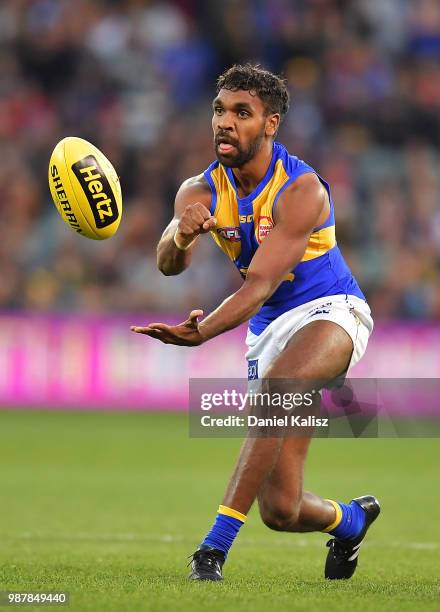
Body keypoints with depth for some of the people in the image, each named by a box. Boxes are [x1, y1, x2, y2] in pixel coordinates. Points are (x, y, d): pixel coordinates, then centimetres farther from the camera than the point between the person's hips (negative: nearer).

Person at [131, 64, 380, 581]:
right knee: (281, 510, -2)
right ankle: (351, 518, 36)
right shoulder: (201, 192, -4)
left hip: (331, 311, -5)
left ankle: (215, 546, -37)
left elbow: (260, 284, -28)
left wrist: (201, 333, -45)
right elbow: (168, 264, -22)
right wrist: (180, 236, -47)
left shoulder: (301, 190, -20)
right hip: (269, 327, 5)